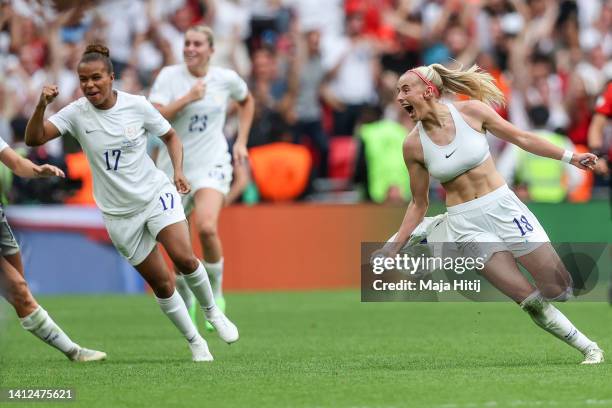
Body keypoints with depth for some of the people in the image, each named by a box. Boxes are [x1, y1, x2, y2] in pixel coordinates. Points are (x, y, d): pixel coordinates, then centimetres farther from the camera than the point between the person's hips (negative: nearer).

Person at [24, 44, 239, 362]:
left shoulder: (137, 105, -8)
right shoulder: (76, 113, -8)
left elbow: (170, 136, 7)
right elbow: (34, 139, -17)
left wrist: (178, 171, -9)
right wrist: (41, 105, -33)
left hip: (157, 194, -1)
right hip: (119, 213, 1)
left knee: (183, 257, -23)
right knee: (160, 283, 1)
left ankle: (212, 312, 4)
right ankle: (195, 342, 18)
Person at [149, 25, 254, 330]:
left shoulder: (226, 79, 0)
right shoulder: (169, 76, -5)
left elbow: (246, 102, 22)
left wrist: (241, 141, 14)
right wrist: (187, 99, -25)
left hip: (211, 164, -1)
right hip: (174, 165, 1)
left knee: (207, 228, -26)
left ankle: (215, 294, -7)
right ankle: (186, 302, 33)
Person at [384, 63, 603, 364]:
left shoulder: (471, 111, -7)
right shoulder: (413, 145, -5)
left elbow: (520, 138, 4)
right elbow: (419, 204, 6)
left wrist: (570, 157, 3)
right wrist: (394, 247, 1)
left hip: (503, 207, 0)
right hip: (465, 224, 0)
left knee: (560, 291, -4)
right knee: (531, 300, -5)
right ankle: (588, 348, 12)